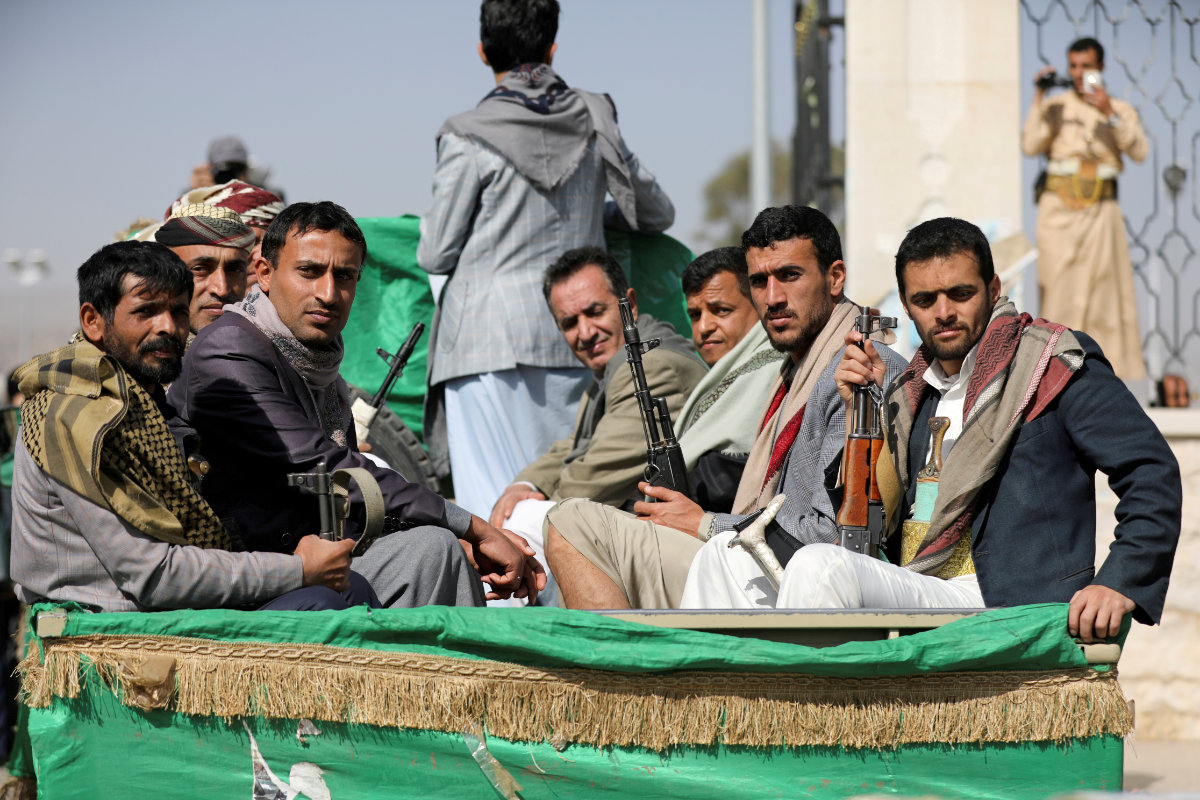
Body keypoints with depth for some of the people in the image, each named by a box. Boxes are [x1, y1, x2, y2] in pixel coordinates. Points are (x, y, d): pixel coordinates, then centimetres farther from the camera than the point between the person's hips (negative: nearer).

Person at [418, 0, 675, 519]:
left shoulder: (469, 138, -6)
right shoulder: (593, 121, 7)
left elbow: (436, 255, -1)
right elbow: (657, 213, 18)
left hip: (489, 338, -4)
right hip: (573, 338, 4)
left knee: (493, 499, -4)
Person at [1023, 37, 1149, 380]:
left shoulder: (1120, 110, 12)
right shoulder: (1055, 107, 11)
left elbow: (1139, 151, -3)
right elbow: (1031, 146, -4)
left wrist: (1110, 115, -12)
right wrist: (1038, 99, -5)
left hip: (1100, 209, 0)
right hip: (1059, 208, 0)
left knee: (1104, 284, -4)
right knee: (1060, 286, -5)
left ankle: (1111, 363, -1)